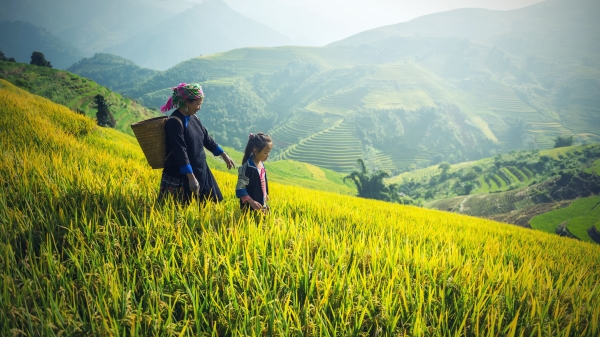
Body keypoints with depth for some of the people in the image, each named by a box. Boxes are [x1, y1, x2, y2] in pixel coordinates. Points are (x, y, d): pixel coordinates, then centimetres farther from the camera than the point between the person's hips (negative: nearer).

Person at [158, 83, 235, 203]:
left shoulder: (193, 118, 5)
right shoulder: (175, 122, -20)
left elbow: (206, 138, 17)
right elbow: (180, 152, -25)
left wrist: (224, 155, 20)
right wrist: (191, 178, -28)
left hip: (200, 171, 9)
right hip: (180, 176, -8)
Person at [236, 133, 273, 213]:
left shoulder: (261, 164, 3)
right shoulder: (248, 167, -21)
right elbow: (240, 188, -22)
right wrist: (251, 202, -28)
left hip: (262, 205, 8)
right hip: (250, 207, -8)